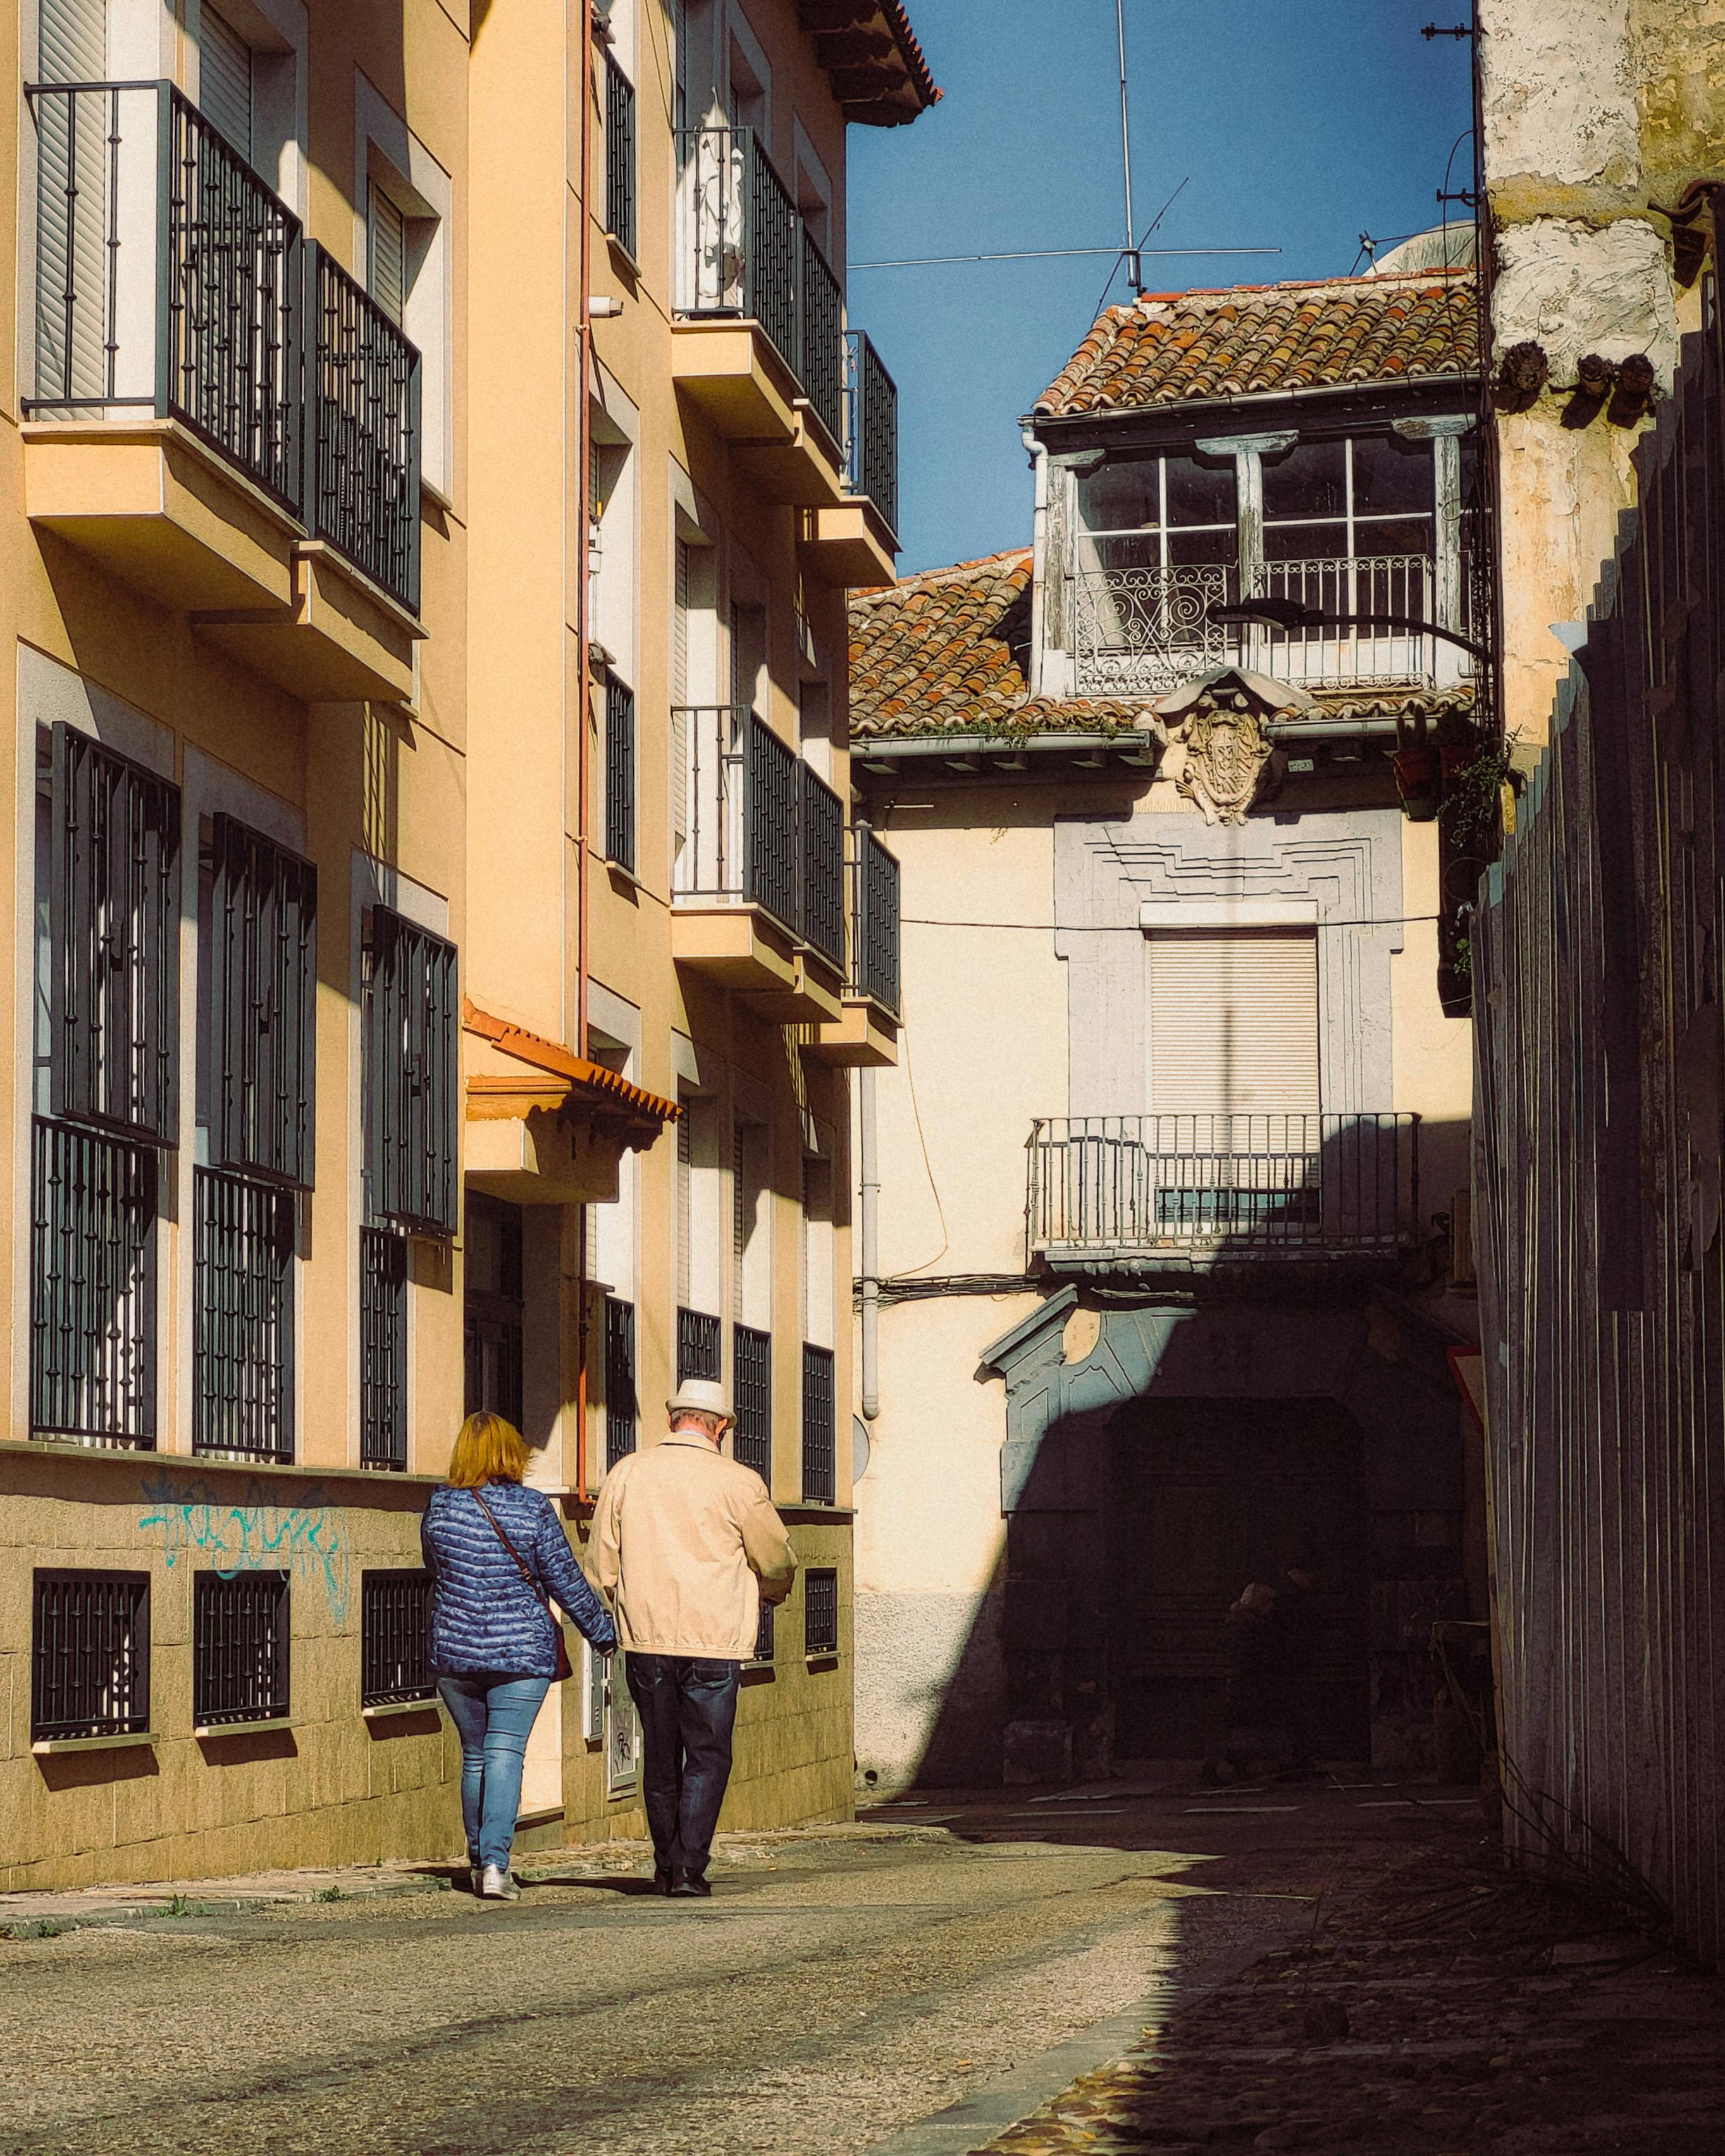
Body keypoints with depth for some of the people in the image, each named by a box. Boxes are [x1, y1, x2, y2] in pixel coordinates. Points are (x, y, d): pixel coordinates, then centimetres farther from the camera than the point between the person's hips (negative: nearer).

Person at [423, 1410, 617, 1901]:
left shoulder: (439, 1507, 0)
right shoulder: (533, 1509, -8)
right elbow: (565, 1579, -4)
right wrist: (601, 1629, 8)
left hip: (454, 1651, 3)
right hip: (521, 1649, -3)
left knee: (474, 1756, 15)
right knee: (505, 1753, -5)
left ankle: (479, 1860, 24)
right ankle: (495, 1865, -17)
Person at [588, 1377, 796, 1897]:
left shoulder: (626, 1473, 3)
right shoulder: (738, 1483, -6)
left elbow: (602, 1564, 8)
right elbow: (777, 1562, 4)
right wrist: (771, 1592, 27)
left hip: (645, 1639, 3)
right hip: (714, 1640, -3)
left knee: (660, 1756, 13)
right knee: (708, 1756, 2)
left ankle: (666, 1867, 18)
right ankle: (689, 1866, -7)